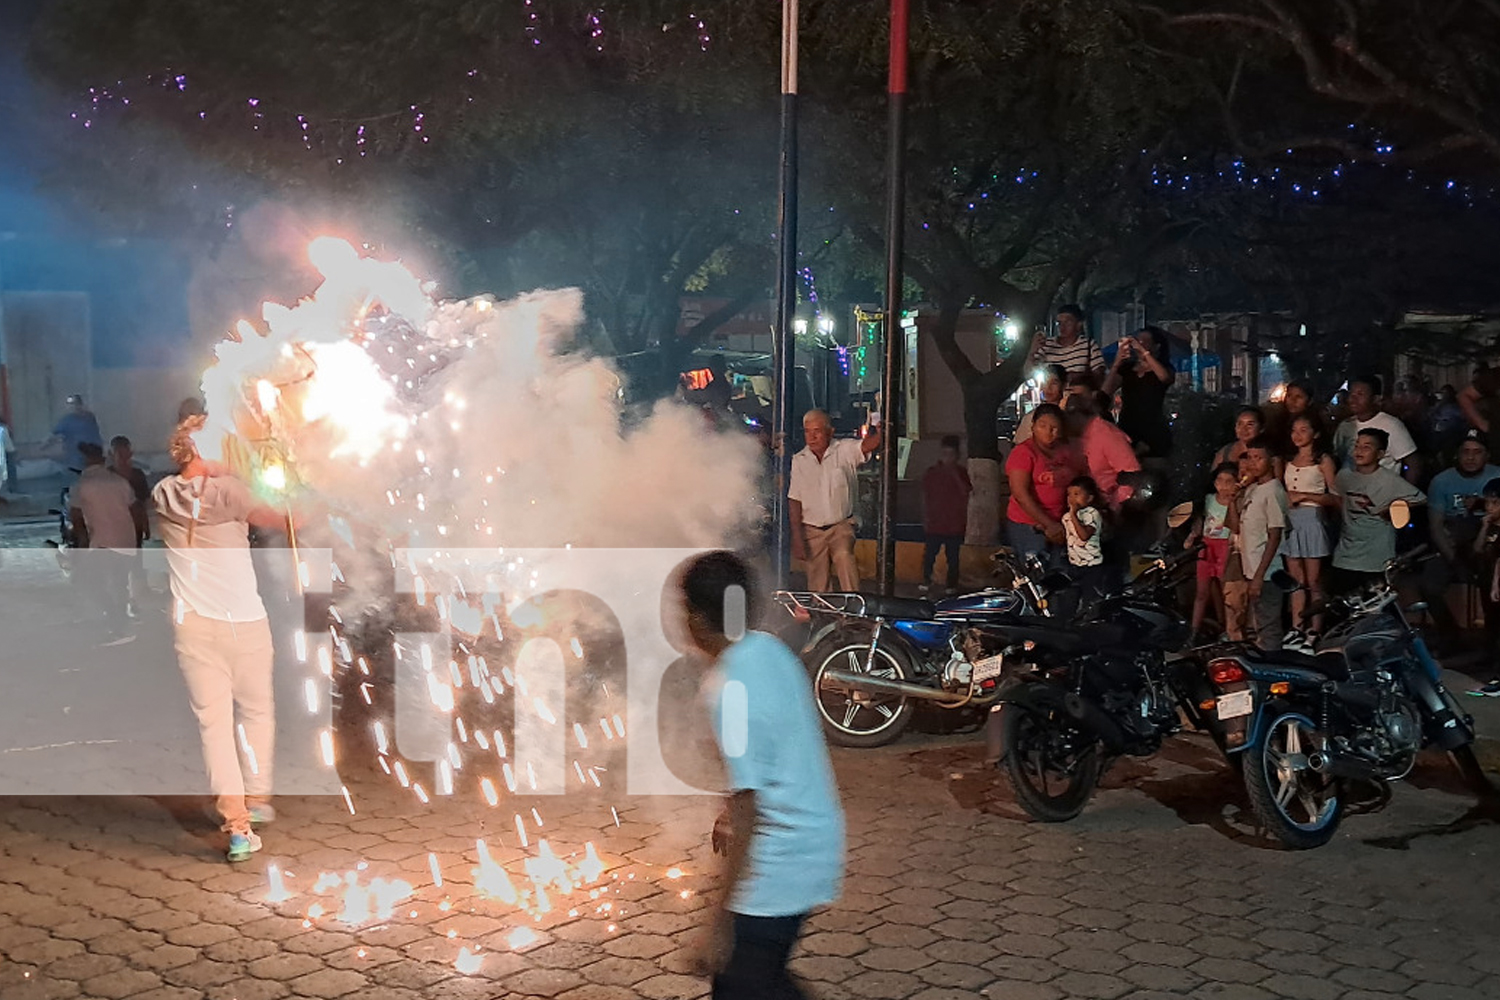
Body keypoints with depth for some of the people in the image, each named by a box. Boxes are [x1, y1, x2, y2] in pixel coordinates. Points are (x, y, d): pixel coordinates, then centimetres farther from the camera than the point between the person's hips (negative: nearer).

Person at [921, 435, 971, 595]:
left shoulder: (961, 473, 3)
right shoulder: (932, 472, 6)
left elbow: (966, 491, -12)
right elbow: (925, 496, 10)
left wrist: (955, 474, -18)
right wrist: (925, 517, 7)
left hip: (954, 523, -1)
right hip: (933, 522, 1)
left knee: (953, 556, 4)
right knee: (929, 553, -1)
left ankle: (952, 584, 12)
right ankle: (926, 581, 12)